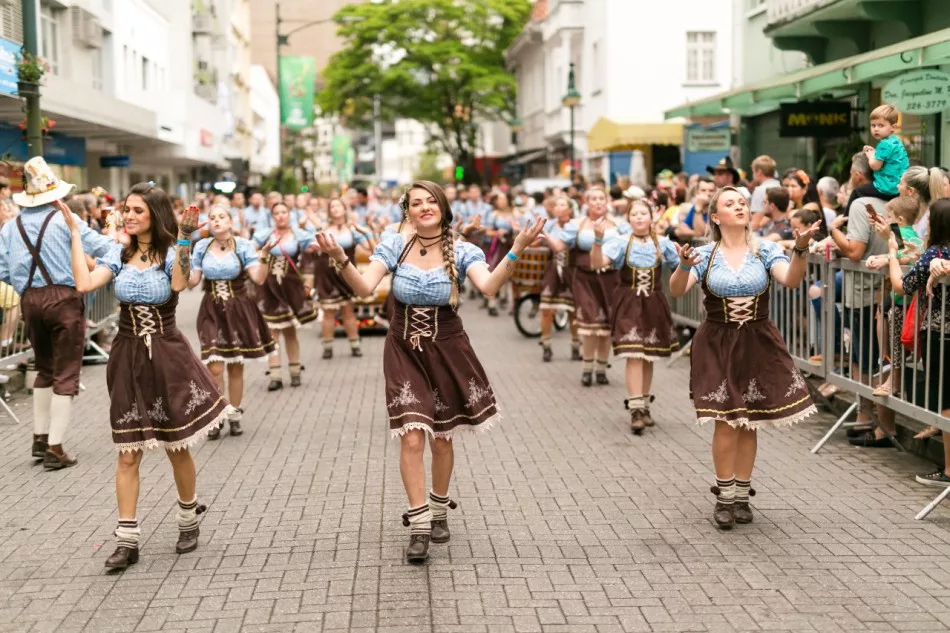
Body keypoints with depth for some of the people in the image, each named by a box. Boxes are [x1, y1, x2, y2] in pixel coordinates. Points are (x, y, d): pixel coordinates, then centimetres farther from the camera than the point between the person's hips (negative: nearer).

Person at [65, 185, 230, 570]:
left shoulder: (171, 253, -6)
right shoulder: (119, 255, 4)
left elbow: (179, 284, -28)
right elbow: (84, 284, -13)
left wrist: (184, 239, -29)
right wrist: (75, 234, -9)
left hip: (167, 356, -2)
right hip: (128, 357, 3)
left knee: (177, 447, 10)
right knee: (127, 455, 2)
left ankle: (189, 521, 32)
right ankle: (127, 541, 7)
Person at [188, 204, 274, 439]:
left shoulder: (243, 246, -6)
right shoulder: (201, 247, 1)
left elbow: (259, 278, -14)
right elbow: (192, 281, 4)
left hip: (238, 310, -1)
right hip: (212, 312, 1)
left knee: (236, 366, 8)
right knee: (214, 368, -10)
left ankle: (234, 415, 24)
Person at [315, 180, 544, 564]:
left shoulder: (461, 251, -10)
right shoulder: (394, 245, -6)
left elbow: (489, 287, -28)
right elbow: (364, 288, -17)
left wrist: (516, 252, -43)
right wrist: (340, 259, -35)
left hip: (447, 351, 0)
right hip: (404, 351, 0)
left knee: (442, 439, 13)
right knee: (412, 437, -10)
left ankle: (438, 511, 36)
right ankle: (419, 526, 1)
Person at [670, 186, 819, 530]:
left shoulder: (766, 251, -1)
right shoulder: (705, 255, -3)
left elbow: (791, 280, -18)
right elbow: (676, 290, -15)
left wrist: (800, 248, -36)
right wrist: (684, 266, -36)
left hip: (758, 345, 2)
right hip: (717, 345, -1)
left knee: (748, 423, 7)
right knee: (726, 422, -7)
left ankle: (742, 495, 21)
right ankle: (724, 496, 8)